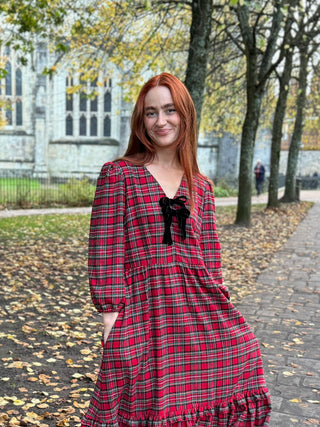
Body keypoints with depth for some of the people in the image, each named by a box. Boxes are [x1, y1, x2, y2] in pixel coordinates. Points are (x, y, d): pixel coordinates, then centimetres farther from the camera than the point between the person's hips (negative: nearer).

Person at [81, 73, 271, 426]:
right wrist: (111, 314, -10)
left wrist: (217, 309, 8)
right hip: (140, 311, -4)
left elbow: (209, 255, 12)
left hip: (197, 311, 4)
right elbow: (104, 249, -6)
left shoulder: (201, 187, 11)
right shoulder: (118, 174, -2)